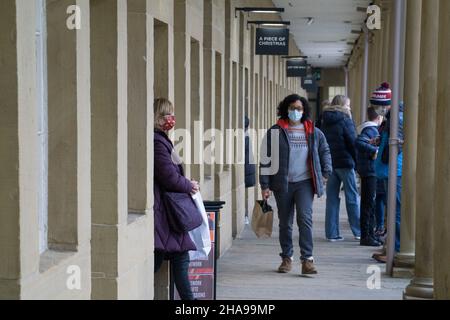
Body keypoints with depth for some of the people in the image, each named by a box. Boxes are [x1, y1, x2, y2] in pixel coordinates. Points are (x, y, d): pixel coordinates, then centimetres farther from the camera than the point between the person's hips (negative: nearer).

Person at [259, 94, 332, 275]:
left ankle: (307, 259, -13)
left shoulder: (313, 132, 7)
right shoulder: (275, 132, 0)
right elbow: (266, 158, -1)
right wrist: (265, 185, -4)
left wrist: (326, 172, 8)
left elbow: (325, 151, 22)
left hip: (305, 182, 0)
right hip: (282, 183, 0)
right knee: (285, 223, 9)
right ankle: (287, 258, 23)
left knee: (305, 218, -15)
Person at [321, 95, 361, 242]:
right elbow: (352, 142, -10)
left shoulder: (325, 121, 11)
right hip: (344, 162, -6)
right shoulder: (345, 120, -7)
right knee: (352, 197, 2)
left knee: (332, 198, 7)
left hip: (329, 163, 6)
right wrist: (357, 161, -1)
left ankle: (332, 233, 6)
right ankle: (358, 231, 5)